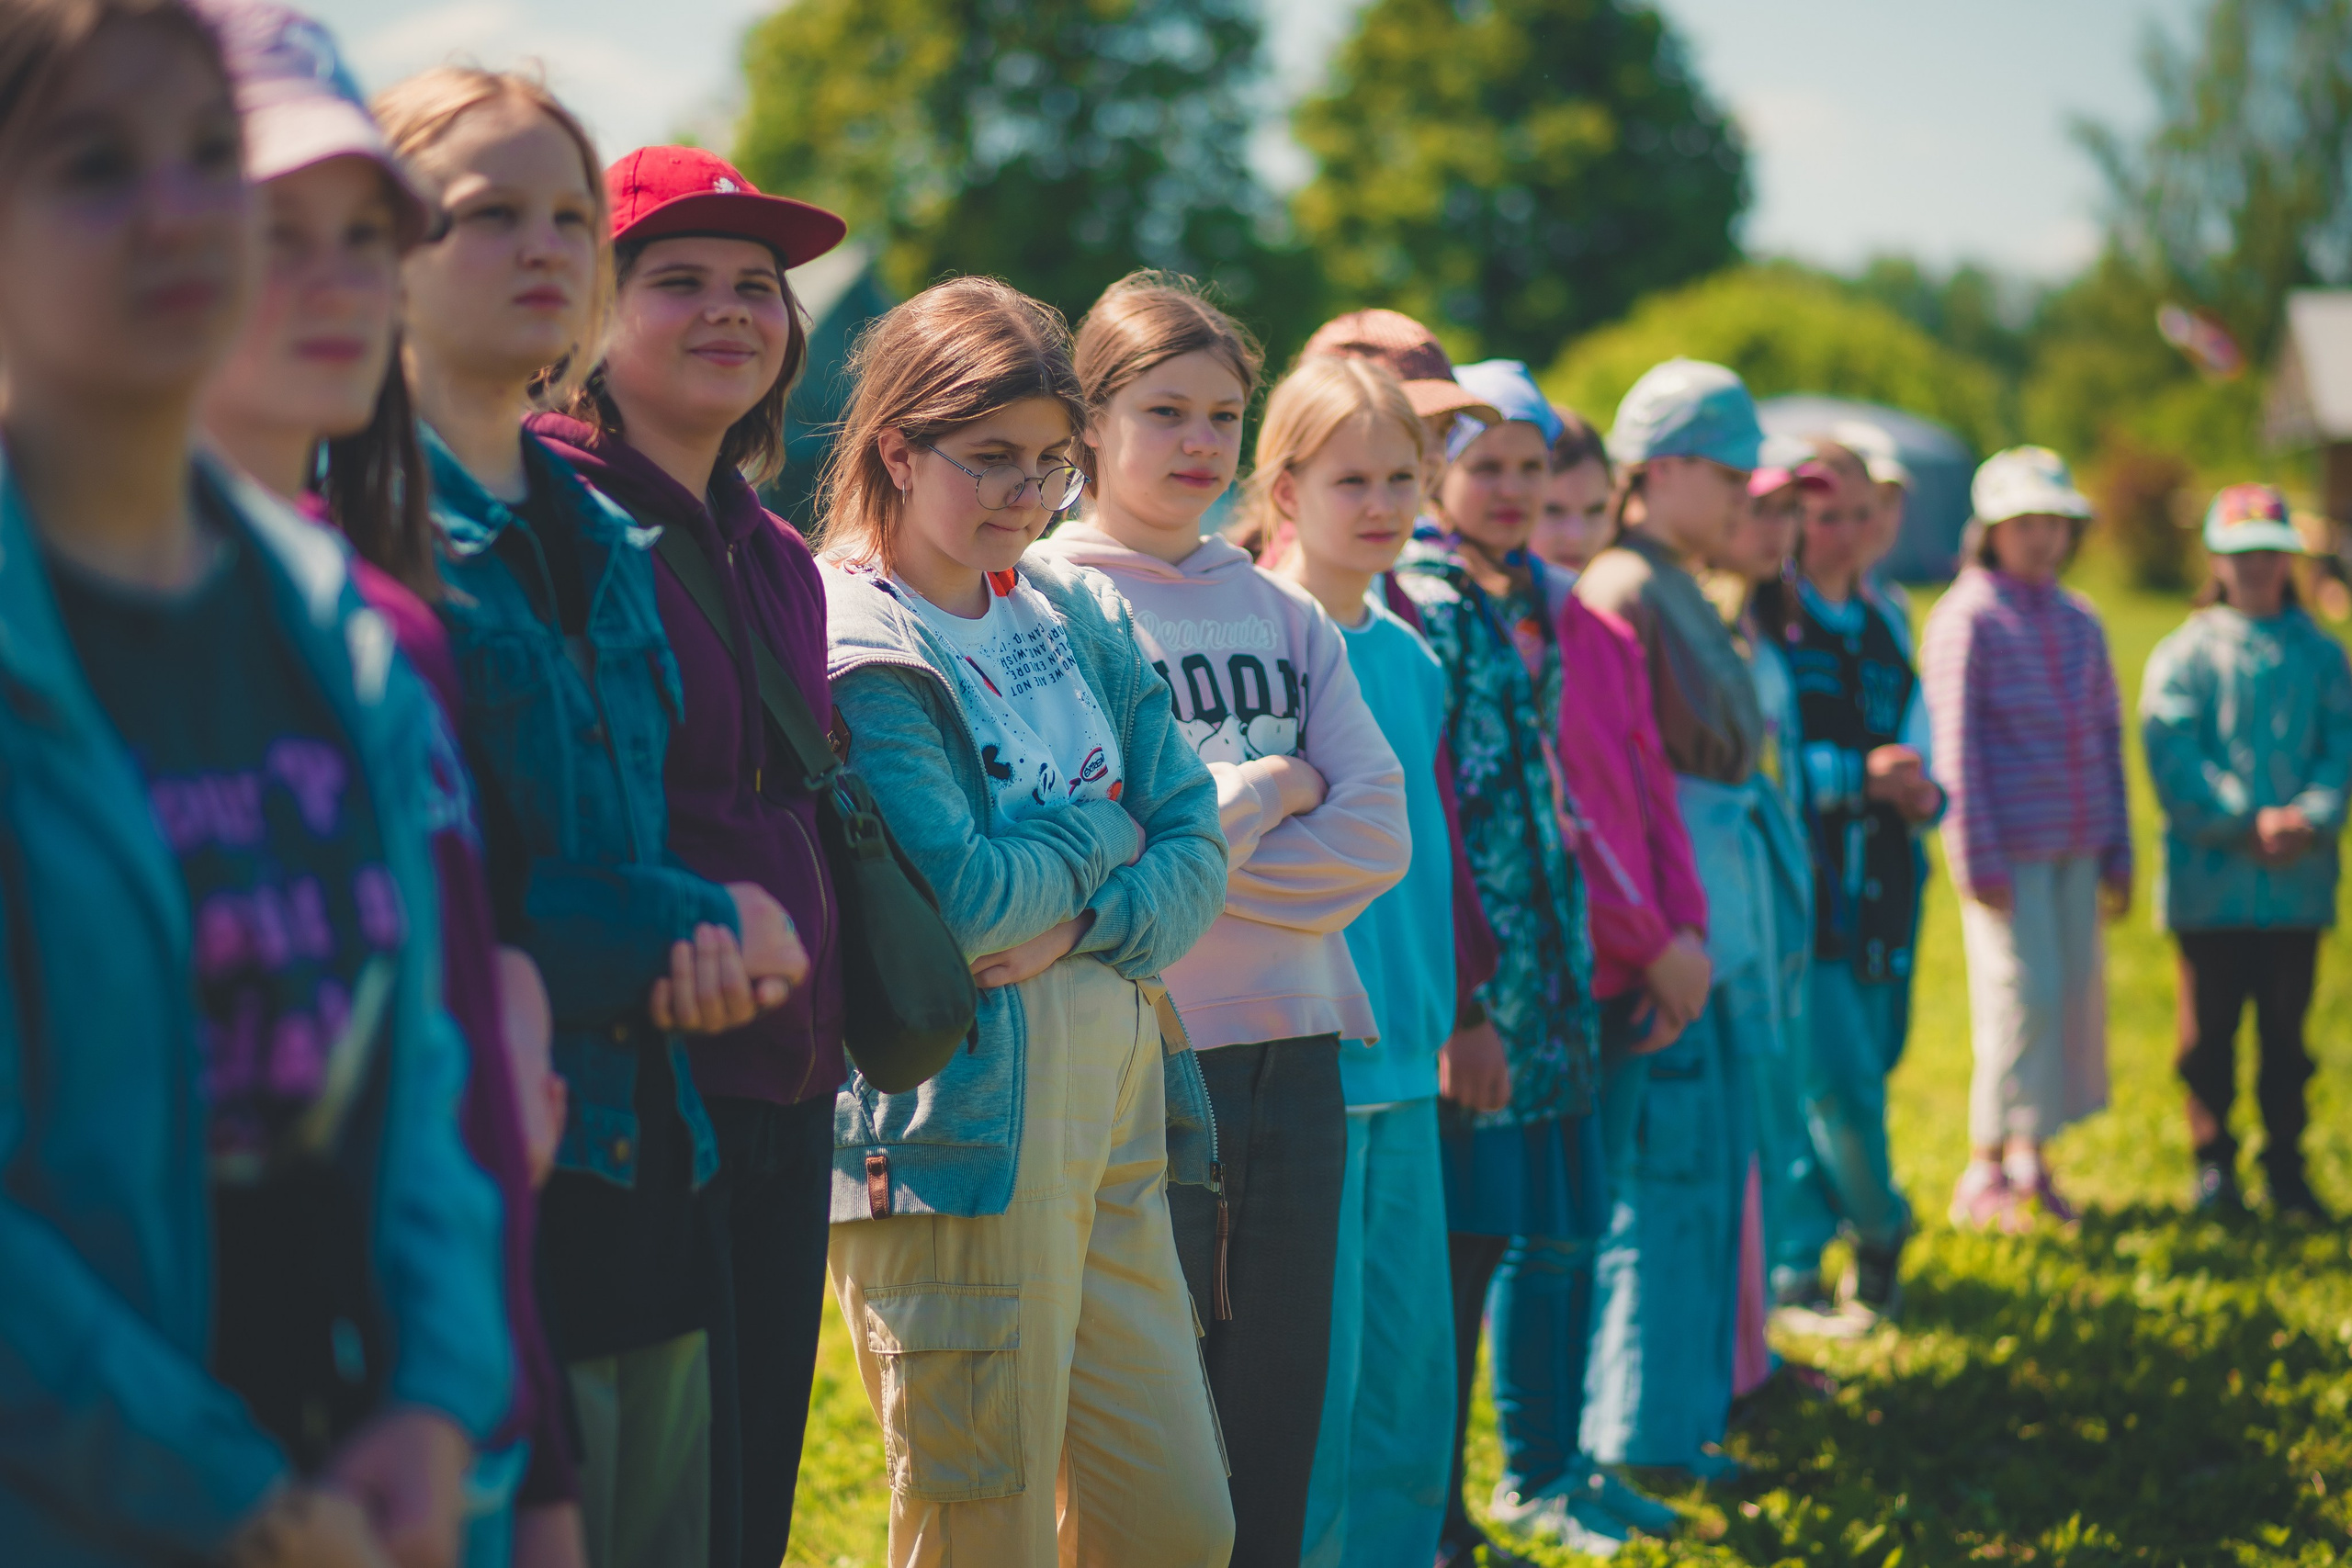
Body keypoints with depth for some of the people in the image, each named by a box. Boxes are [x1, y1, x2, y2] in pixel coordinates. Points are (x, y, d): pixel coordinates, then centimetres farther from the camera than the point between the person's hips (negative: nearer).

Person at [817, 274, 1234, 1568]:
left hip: (1116, 1109, 7)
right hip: (959, 1117, -7)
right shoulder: (851, 648, -9)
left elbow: (1196, 843, 9)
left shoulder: (1076, 615, 14)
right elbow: (960, 901, -19)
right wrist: (1105, 837, -2)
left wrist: (1080, 925, -10)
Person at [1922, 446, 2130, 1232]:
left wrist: (2117, 851, 14)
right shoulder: (1967, 617, -4)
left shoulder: (2079, 621, 14)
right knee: (2021, 996, -9)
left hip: (2075, 846, 6)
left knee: (2077, 992, 5)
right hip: (2007, 846, -6)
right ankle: (1985, 1174, 0)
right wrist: (1977, 861, -12)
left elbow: (2107, 736, 18)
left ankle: (2031, 1158, 16)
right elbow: (1953, 745, -8)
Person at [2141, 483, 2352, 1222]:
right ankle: (2213, 1166, 15)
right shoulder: (2183, 655, 0)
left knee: (2285, 1032, 8)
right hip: (2210, 879, -2)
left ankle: (2286, 1168, 16)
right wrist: (2248, 822, -18)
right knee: (2209, 1030, 5)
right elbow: (2173, 756, -9)